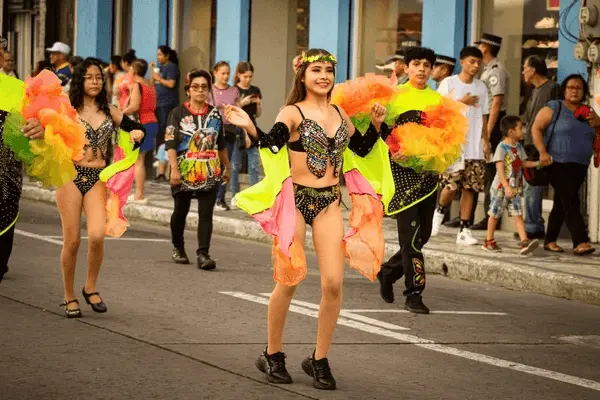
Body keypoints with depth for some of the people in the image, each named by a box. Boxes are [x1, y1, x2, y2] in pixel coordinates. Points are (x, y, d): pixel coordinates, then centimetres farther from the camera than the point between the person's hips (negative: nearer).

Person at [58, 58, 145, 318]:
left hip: (98, 179, 2)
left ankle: (90, 287, 7)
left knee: (97, 235, -16)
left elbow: (134, 128, 21)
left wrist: (137, 133, 0)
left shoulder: (109, 111, 10)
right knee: (72, 240, 0)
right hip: (70, 176, -2)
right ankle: (69, 296, 17)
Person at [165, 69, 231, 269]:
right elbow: (170, 144, -8)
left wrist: (227, 167, 23)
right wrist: (174, 168, -18)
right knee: (180, 212, 10)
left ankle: (203, 254, -10)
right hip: (184, 172, -2)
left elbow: (221, 144, 19)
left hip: (210, 173, 2)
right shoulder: (178, 114, -2)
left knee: (206, 214, -7)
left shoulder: (215, 114, 9)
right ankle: (178, 248, 30)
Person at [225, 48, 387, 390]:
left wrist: (376, 124, 7)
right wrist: (250, 127, -44)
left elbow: (362, 149, 22)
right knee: (289, 281, 1)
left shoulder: (339, 114, 9)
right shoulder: (293, 113, -7)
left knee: (333, 283, -5)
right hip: (296, 199, -4)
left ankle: (320, 360, 9)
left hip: (330, 202, 4)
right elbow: (273, 143, -26)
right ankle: (273, 355, 20)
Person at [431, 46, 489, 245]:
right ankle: (440, 211, 20)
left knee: (469, 188, 0)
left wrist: (486, 141, 10)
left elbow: (483, 116, 17)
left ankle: (464, 230, 3)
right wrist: (461, 102, -11)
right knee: (451, 185, -11)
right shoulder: (449, 83, 0)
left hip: (474, 147, 4)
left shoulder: (481, 87, 14)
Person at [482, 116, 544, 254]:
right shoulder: (502, 148, -16)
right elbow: (500, 169, -22)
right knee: (495, 214, 7)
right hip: (500, 187, -6)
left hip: (515, 189, 6)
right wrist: (507, 187, -31)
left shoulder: (518, 147, 8)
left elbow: (524, 163, 19)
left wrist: (538, 163, 4)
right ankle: (489, 241, 21)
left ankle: (524, 242, -13)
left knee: (518, 215, -4)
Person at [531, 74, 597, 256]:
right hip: (559, 164, -6)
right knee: (571, 202, -16)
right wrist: (542, 152, -16)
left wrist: (596, 122, -3)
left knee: (561, 204, 11)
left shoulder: (587, 112, 16)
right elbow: (536, 128, -4)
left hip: (579, 166, 6)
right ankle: (580, 242, -23)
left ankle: (550, 241, 19)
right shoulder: (554, 108, 0)